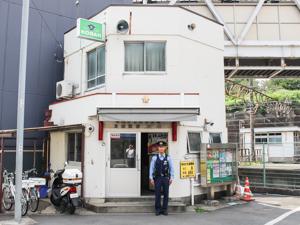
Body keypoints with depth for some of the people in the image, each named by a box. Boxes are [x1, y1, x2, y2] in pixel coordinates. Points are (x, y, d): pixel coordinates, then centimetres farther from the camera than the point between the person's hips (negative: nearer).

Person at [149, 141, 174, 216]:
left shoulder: (168, 158, 3)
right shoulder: (154, 158, 2)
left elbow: (171, 168, 4)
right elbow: (151, 168, 3)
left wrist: (171, 178, -1)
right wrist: (151, 178, -1)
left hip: (166, 178, 1)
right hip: (157, 178, 0)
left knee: (166, 194, 4)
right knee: (157, 194, 2)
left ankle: (164, 209, 16)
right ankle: (158, 209, 13)